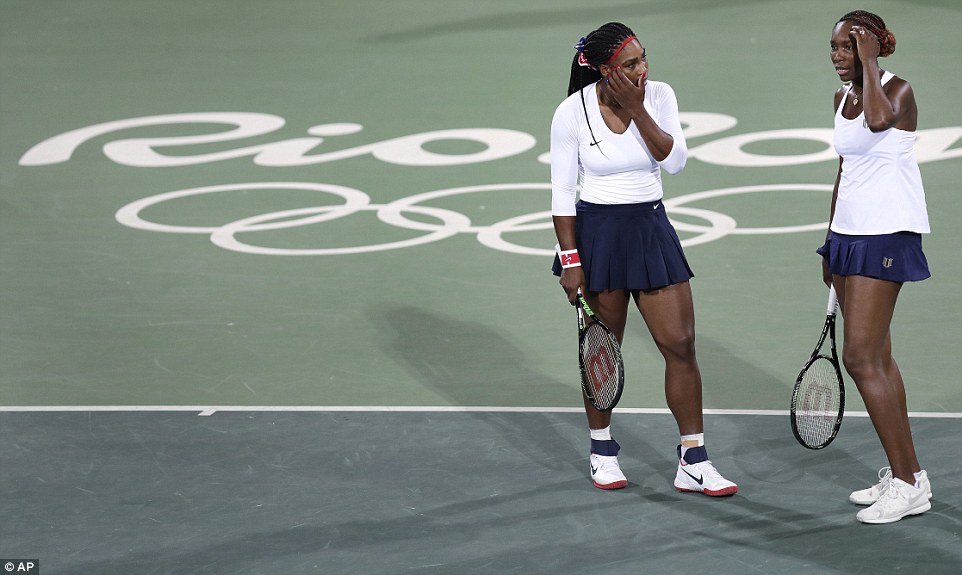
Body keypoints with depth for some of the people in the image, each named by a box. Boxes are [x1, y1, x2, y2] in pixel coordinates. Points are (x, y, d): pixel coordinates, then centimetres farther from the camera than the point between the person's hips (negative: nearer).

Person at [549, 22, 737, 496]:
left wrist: (636, 109, -19)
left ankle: (693, 462, 3)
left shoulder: (658, 96, -3)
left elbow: (674, 161, -13)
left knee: (681, 345, -2)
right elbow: (562, 192, -6)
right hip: (596, 232, -3)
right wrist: (570, 260, -10)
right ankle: (602, 451, 26)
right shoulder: (572, 113, -11)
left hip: (651, 229, 3)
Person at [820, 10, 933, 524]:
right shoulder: (842, 97, 12)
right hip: (848, 232, 9)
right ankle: (901, 475, 17)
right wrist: (832, 241, 22)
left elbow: (879, 120, -37)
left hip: (887, 234, -9)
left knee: (861, 358, -13)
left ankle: (909, 482, -8)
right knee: (876, 358, 10)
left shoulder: (898, 90, -12)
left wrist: (869, 59, -23)